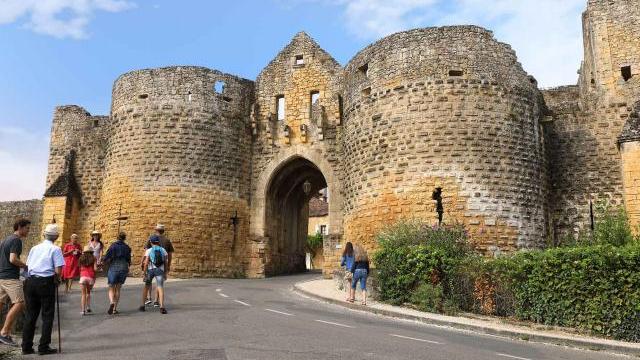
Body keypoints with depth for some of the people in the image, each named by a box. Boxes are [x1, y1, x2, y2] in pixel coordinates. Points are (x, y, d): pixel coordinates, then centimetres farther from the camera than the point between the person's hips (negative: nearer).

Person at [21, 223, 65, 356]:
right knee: (47, 316, 3)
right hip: (46, 283, -5)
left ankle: (26, 347, 17)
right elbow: (58, 270, -11)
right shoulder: (55, 249, -5)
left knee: (30, 315, 12)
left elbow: (28, 266, 14)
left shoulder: (34, 248, 12)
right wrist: (56, 279, 7)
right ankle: (44, 347, 4)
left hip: (30, 281, 5)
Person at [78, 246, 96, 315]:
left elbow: (80, 268, 9)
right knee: (88, 292, 17)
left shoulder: (81, 258, 13)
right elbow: (95, 269, -4)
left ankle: (83, 310, -5)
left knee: (84, 294, 3)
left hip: (83, 276, 0)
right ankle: (88, 307, 10)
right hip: (91, 277, 0)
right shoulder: (93, 258, 6)